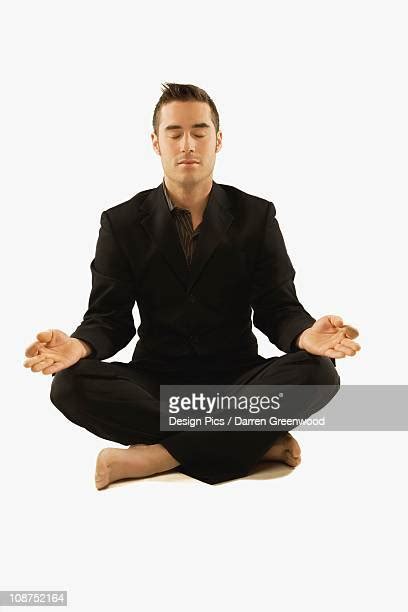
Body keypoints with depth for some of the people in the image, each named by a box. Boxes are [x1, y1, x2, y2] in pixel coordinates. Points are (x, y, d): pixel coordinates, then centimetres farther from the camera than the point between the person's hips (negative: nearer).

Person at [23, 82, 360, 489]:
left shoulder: (256, 216, 1)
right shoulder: (121, 223, 2)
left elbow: (277, 308, -2)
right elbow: (109, 317, -1)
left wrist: (307, 335, -27)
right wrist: (78, 346, -26)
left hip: (236, 379, 0)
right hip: (154, 383, 1)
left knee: (317, 372, -28)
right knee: (70, 383, -28)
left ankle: (157, 455, -25)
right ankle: (256, 441, -25)